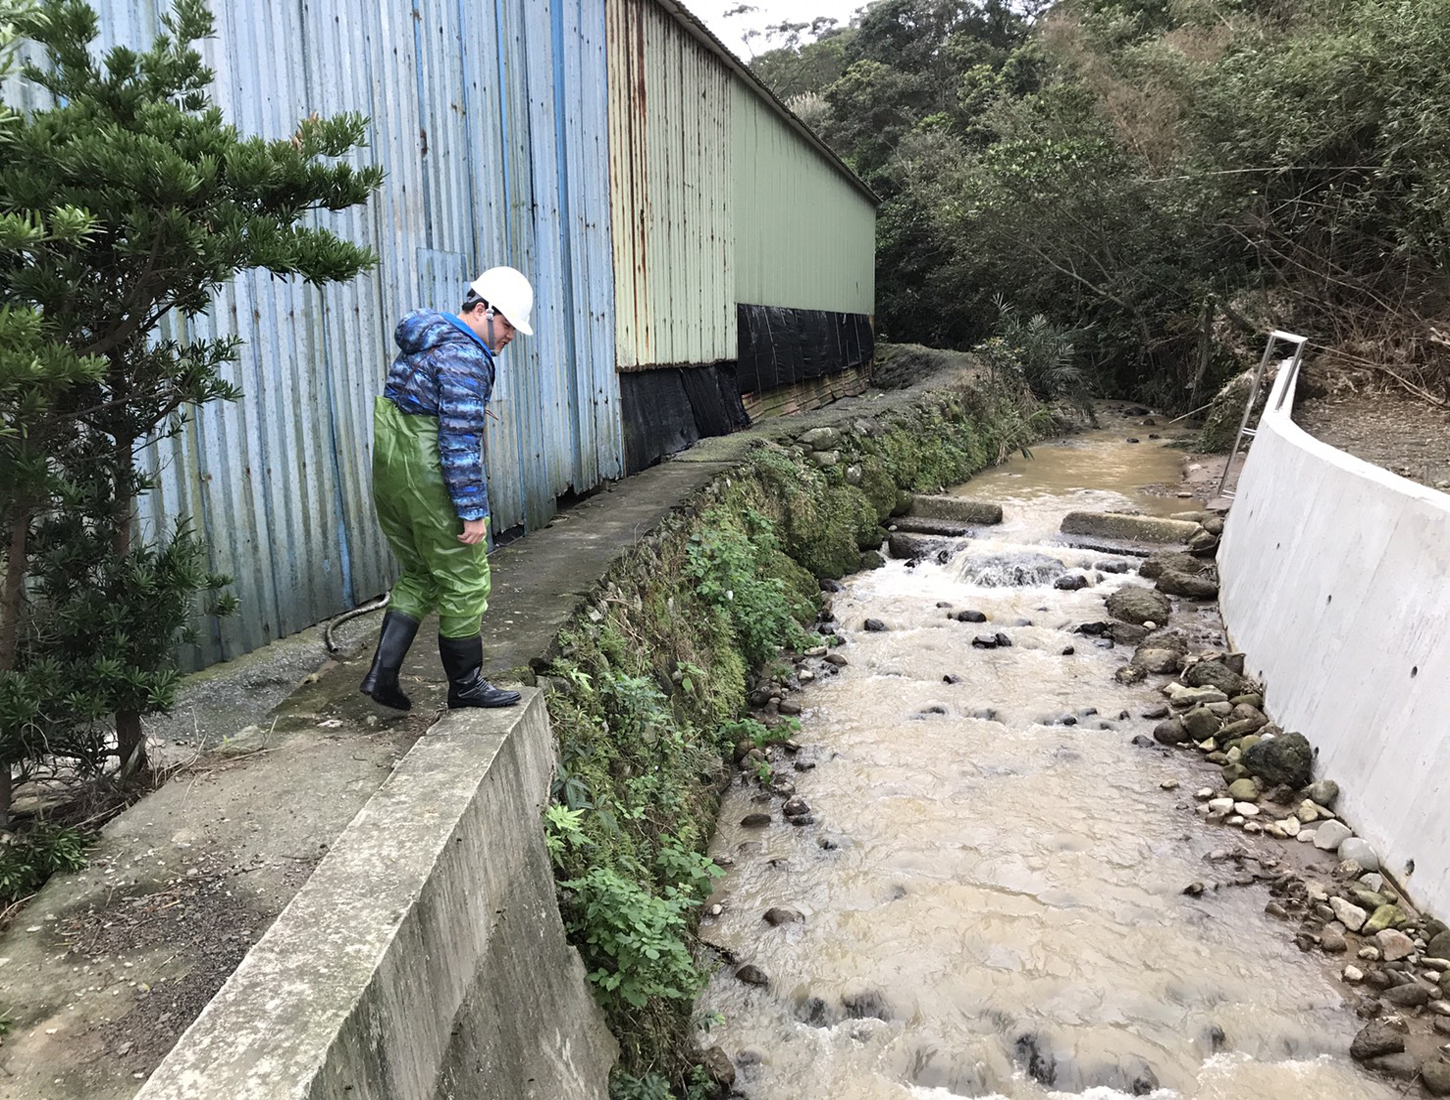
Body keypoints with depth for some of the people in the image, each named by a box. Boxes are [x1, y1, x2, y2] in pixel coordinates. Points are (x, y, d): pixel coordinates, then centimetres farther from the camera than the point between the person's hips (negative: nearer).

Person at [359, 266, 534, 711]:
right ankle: (464, 685, 15)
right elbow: (460, 441, -21)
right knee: (464, 581, 4)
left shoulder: (425, 337, 15)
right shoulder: (464, 357, -17)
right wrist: (473, 512, -19)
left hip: (389, 469, 10)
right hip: (429, 477, -10)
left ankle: (382, 673, 13)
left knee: (419, 575, 19)